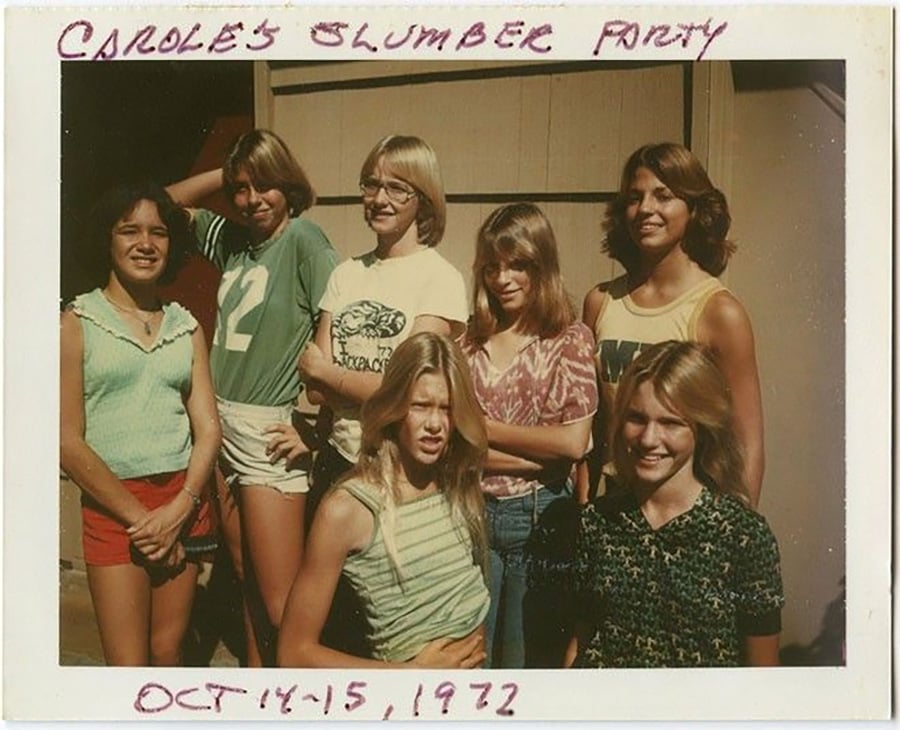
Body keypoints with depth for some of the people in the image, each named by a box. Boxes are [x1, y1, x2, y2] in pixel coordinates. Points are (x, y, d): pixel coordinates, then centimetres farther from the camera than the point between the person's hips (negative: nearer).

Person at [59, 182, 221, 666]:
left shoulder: (185, 326, 9)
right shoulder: (77, 323, -2)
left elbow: (208, 428, 4)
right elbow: (68, 442, -7)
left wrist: (179, 508, -11)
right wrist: (139, 516, -10)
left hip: (182, 502, 3)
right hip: (113, 505, -3)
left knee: (168, 655, 11)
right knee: (130, 667, -1)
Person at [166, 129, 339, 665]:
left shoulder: (302, 236, -10)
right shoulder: (232, 237, 11)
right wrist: (228, 173, 10)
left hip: (267, 432, -7)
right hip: (219, 425, 7)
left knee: (283, 608, -4)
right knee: (246, 579, 17)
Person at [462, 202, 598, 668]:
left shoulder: (570, 339, -2)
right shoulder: (469, 340, 5)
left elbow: (573, 442, -12)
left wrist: (486, 429, -7)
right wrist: (536, 454, -13)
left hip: (539, 513, -2)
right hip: (472, 511, 2)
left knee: (524, 656, 14)